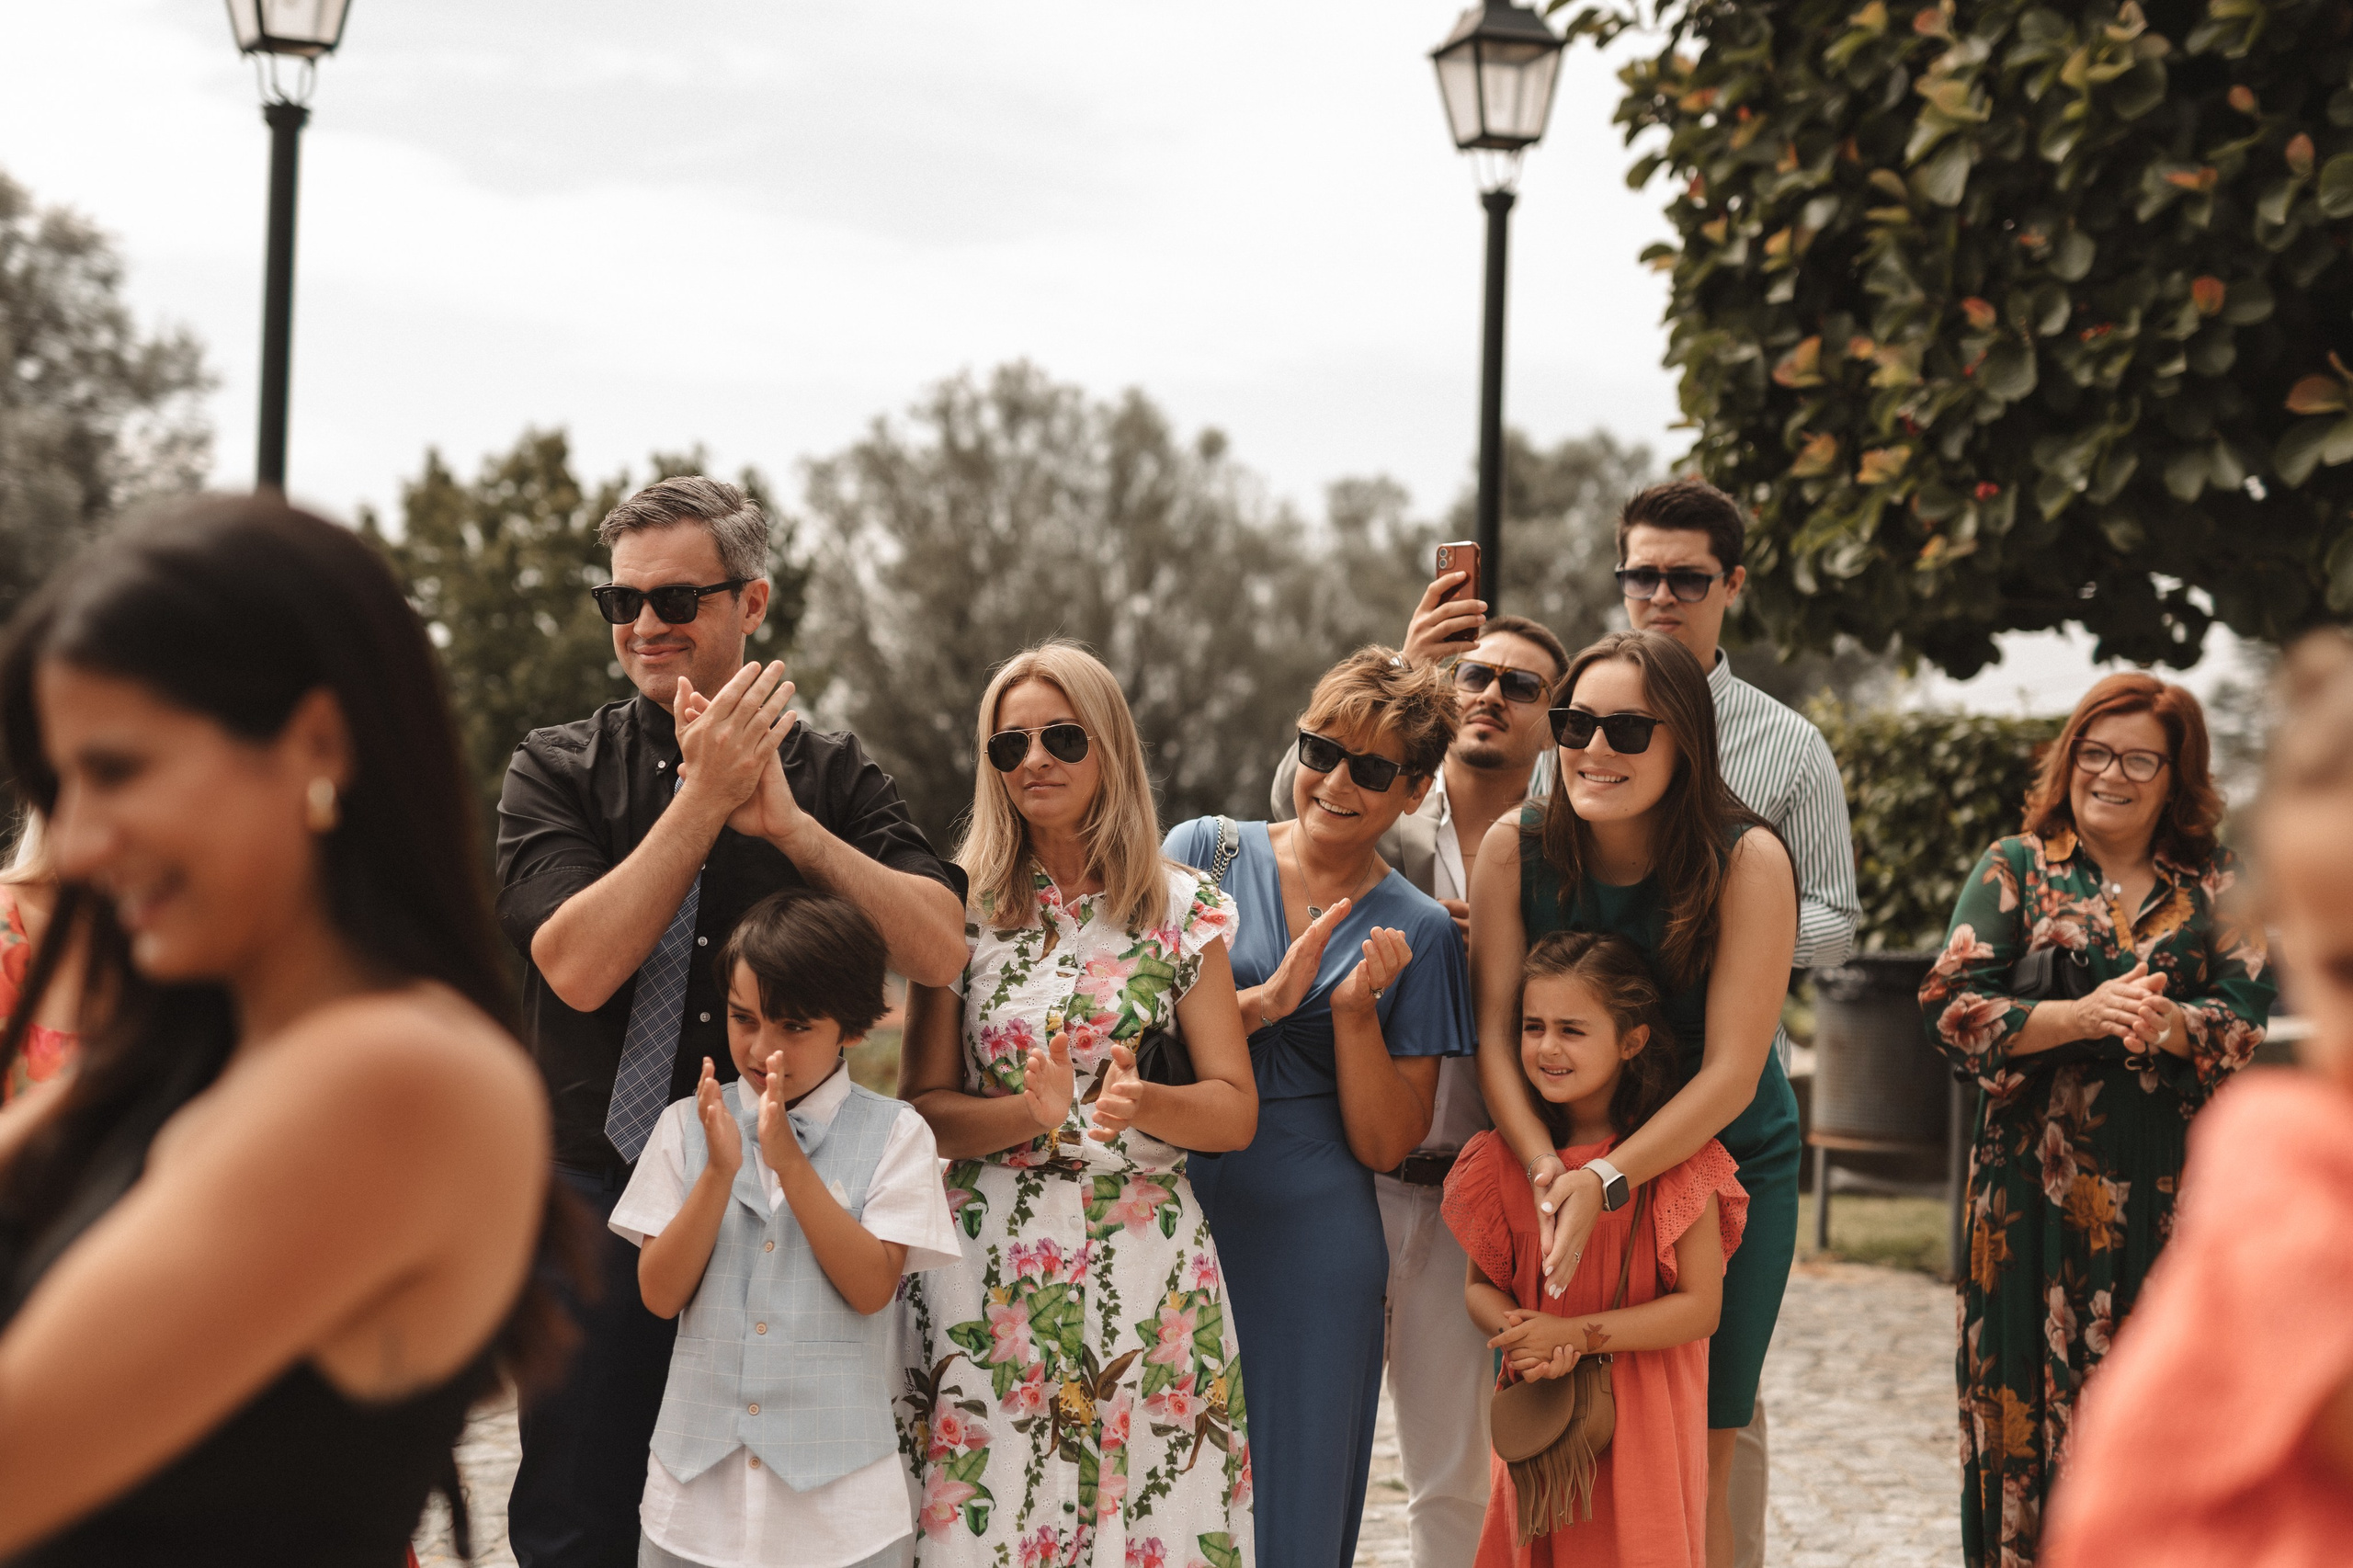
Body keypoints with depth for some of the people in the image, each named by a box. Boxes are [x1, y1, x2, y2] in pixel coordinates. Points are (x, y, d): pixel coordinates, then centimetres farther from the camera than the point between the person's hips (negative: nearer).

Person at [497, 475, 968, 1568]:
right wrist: (706, 797, -18)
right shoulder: (556, 770, 1)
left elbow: (938, 949, -11)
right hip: (600, 1187, -1)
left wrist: (786, 821, -20)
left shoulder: (831, 777, 3)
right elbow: (579, 966, -15)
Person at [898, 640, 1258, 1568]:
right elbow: (921, 1108, 1)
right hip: (989, 1268, 0)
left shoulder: (1181, 909, 4)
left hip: (1144, 1263, 1)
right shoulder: (962, 907, 4)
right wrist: (1030, 1115, -17)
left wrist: (1139, 1104, -18)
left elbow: (1236, 1112, 2)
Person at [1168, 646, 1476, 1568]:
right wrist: (1266, 1003, -15)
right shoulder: (1205, 851, 4)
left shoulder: (1418, 932, 5)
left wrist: (1355, 1009, -11)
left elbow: (1385, 1145, 2)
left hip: (1310, 1252, 0)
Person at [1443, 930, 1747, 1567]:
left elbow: (1700, 1306, -12)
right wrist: (1518, 1332, -16)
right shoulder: (1506, 1159, -1)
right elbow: (1479, 1284, 7)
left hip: (1643, 1420, -3)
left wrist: (1575, 1333, -20)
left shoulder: (1676, 1157, -11)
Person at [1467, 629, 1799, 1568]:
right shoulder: (1516, 849, -10)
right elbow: (1497, 1035, -11)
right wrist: (1548, 1171, -27)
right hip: (1564, 1158, 2)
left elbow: (1731, 1073, -20)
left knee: (1694, 1464, 2)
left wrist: (1605, 1182, -30)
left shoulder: (1745, 861, -18)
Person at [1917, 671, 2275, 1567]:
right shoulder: (2016, 868, 5)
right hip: (2038, 1182, -1)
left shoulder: (2213, 885, 9)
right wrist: (2084, 1015, -17)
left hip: (2169, 1185, 1)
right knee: (2032, 1398, 1)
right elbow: (1951, 1011, -5)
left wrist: (2167, 1023, -21)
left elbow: (2245, 1016, -1)